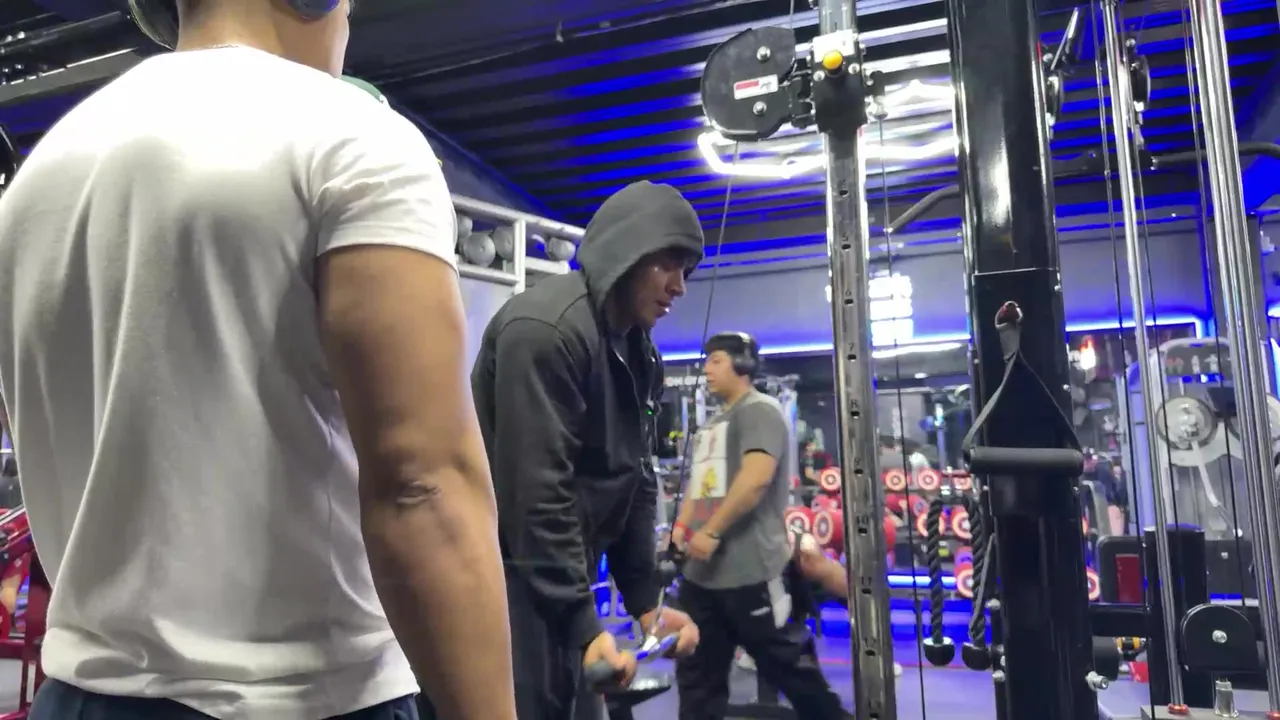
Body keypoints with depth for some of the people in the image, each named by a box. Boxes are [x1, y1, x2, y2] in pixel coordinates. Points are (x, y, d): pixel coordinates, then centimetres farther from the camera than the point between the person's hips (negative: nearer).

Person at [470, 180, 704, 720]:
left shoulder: (637, 353, 10)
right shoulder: (545, 328, -19)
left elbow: (636, 479, 12)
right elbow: (536, 491, -24)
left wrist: (646, 602, 8)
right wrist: (583, 626, -22)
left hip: (561, 576, 9)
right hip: (501, 575, -9)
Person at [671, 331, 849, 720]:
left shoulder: (759, 410, -7)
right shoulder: (714, 423, 20)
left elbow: (756, 477, -22)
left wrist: (712, 532, -19)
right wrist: (683, 524, 7)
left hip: (749, 571, -9)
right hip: (702, 572, 9)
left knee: (788, 668, 4)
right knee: (697, 674, 13)